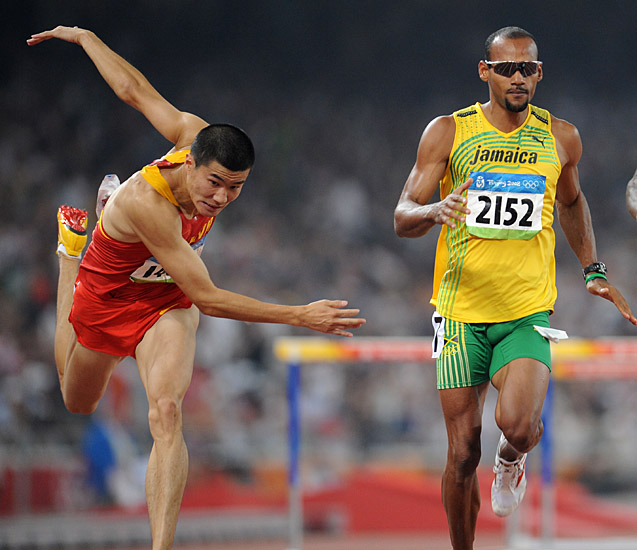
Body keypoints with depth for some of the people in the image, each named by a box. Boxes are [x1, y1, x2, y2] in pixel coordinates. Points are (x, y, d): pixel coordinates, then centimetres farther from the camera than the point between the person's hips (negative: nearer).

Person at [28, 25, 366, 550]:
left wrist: (84, 36, 8)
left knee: (166, 412, -23)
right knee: (79, 403, 29)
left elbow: (135, 90, -12)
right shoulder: (147, 201, -44)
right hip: (105, 296, -3)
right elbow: (207, 297, -41)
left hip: (166, 303, 3)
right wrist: (300, 316, -45)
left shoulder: (197, 134, -28)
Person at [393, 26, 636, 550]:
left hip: (528, 313, 0)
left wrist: (594, 271, 21)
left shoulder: (561, 137, 4)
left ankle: (511, 460, 14)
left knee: (518, 425, -23)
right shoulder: (448, 132, -2)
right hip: (462, 311, 0)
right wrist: (436, 210, -26)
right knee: (463, 453, 0)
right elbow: (403, 218, -5)